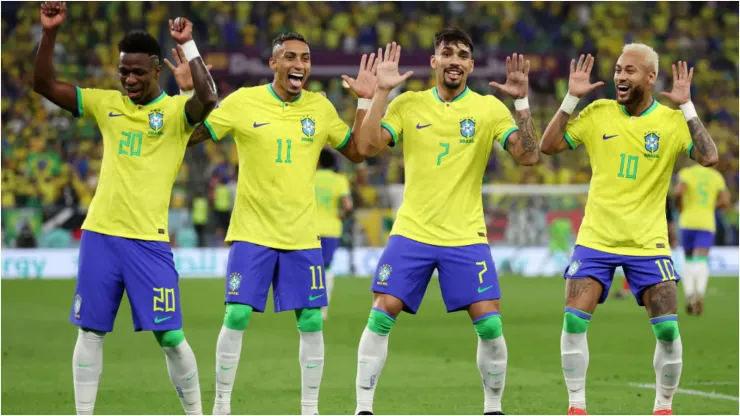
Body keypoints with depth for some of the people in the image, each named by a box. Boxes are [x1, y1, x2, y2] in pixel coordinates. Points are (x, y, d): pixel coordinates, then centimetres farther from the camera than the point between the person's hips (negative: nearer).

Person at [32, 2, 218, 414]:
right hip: (100, 233, 4)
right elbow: (45, 85, 7)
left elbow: (208, 98, -26)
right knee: (90, 330, 7)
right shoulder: (107, 104, 8)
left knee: (170, 336, -3)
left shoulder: (176, 110, -4)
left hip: (149, 240, -4)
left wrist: (188, 45, -24)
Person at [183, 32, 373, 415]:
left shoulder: (320, 107, 3)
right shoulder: (243, 102, -6)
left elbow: (356, 153, 10)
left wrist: (365, 102, 1)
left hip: (302, 236, 2)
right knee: (236, 317, -6)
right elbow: (189, 137, -2)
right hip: (251, 233, -2)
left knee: (311, 322, 1)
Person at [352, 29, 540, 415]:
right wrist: (381, 93, -13)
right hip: (411, 233, 0)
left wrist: (521, 101, -17)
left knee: (490, 326, -7)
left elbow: (528, 156, -8)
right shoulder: (408, 104, 2)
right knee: (380, 317, -8)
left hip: (466, 238, 0)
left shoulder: (489, 108, 0)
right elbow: (368, 147, -7)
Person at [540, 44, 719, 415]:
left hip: (648, 243, -1)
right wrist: (571, 98, -10)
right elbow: (548, 146, -2)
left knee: (667, 329, -7)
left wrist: (686, 107, -21)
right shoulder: (598, 113, 1)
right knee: (574, 321, -11)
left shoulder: (671, 121, -4)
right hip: (595, 239, 1)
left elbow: (708, 157, -18)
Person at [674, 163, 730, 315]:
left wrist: (680, 209, 1)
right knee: (701, 262, -9)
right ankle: (699, 293, -33)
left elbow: (678, 192, -17)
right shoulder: (717, 176, 7)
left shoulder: (686, 173, 0)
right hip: (707, 223, 0)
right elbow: (725, 202, 2)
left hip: (687, 222, 0)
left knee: (689, 261, 16)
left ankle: (689, 297, 10)